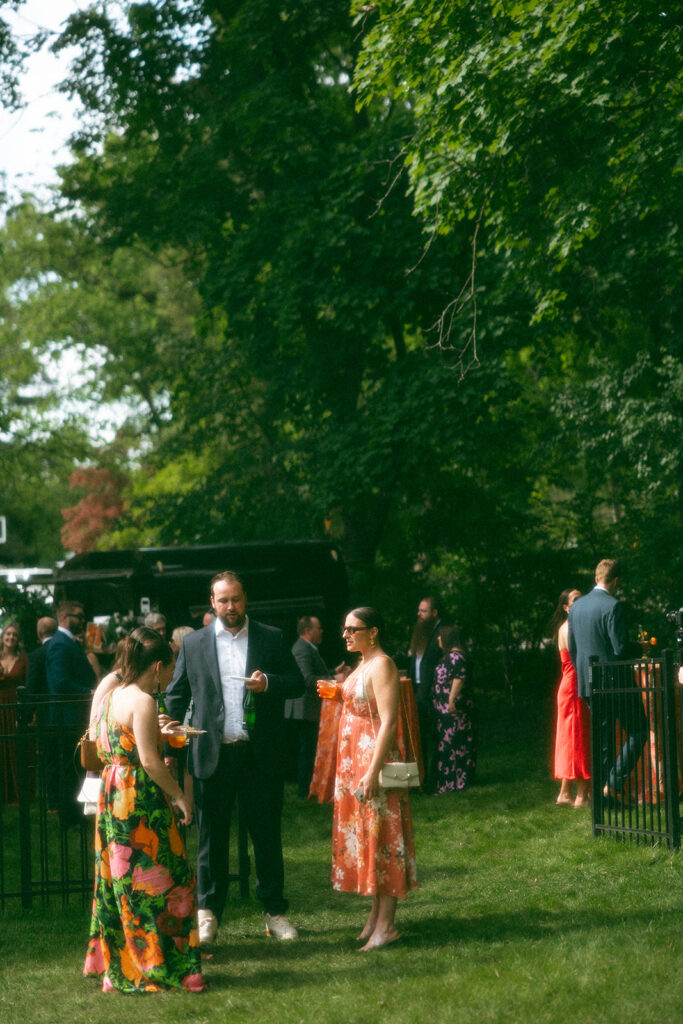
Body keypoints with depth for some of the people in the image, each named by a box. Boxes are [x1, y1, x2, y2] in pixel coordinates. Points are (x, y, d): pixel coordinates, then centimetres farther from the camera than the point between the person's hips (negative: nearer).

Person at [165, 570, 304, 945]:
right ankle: (208, 912, 14)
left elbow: (297, 684, 7)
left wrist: (268, 683, -14)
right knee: (211, 835, 4)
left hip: (260, 755, 0)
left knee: (267, 834, 5)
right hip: (212, 755, 0)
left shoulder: (272, 639, 7)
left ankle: (275, 912, 15)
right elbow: (175, 696, 9)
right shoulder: (193, 643, 7)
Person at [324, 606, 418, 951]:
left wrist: (373, 771, -25)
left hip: (375, 754, -10)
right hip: (355, 756, 10)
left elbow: (388, 721, -21)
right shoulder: (363, 664, 14)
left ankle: (386, 924, -5)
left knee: (380, 833, -7)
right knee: (364, 832, 11)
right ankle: (376, 913, 17)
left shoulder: (381, 665, -15)